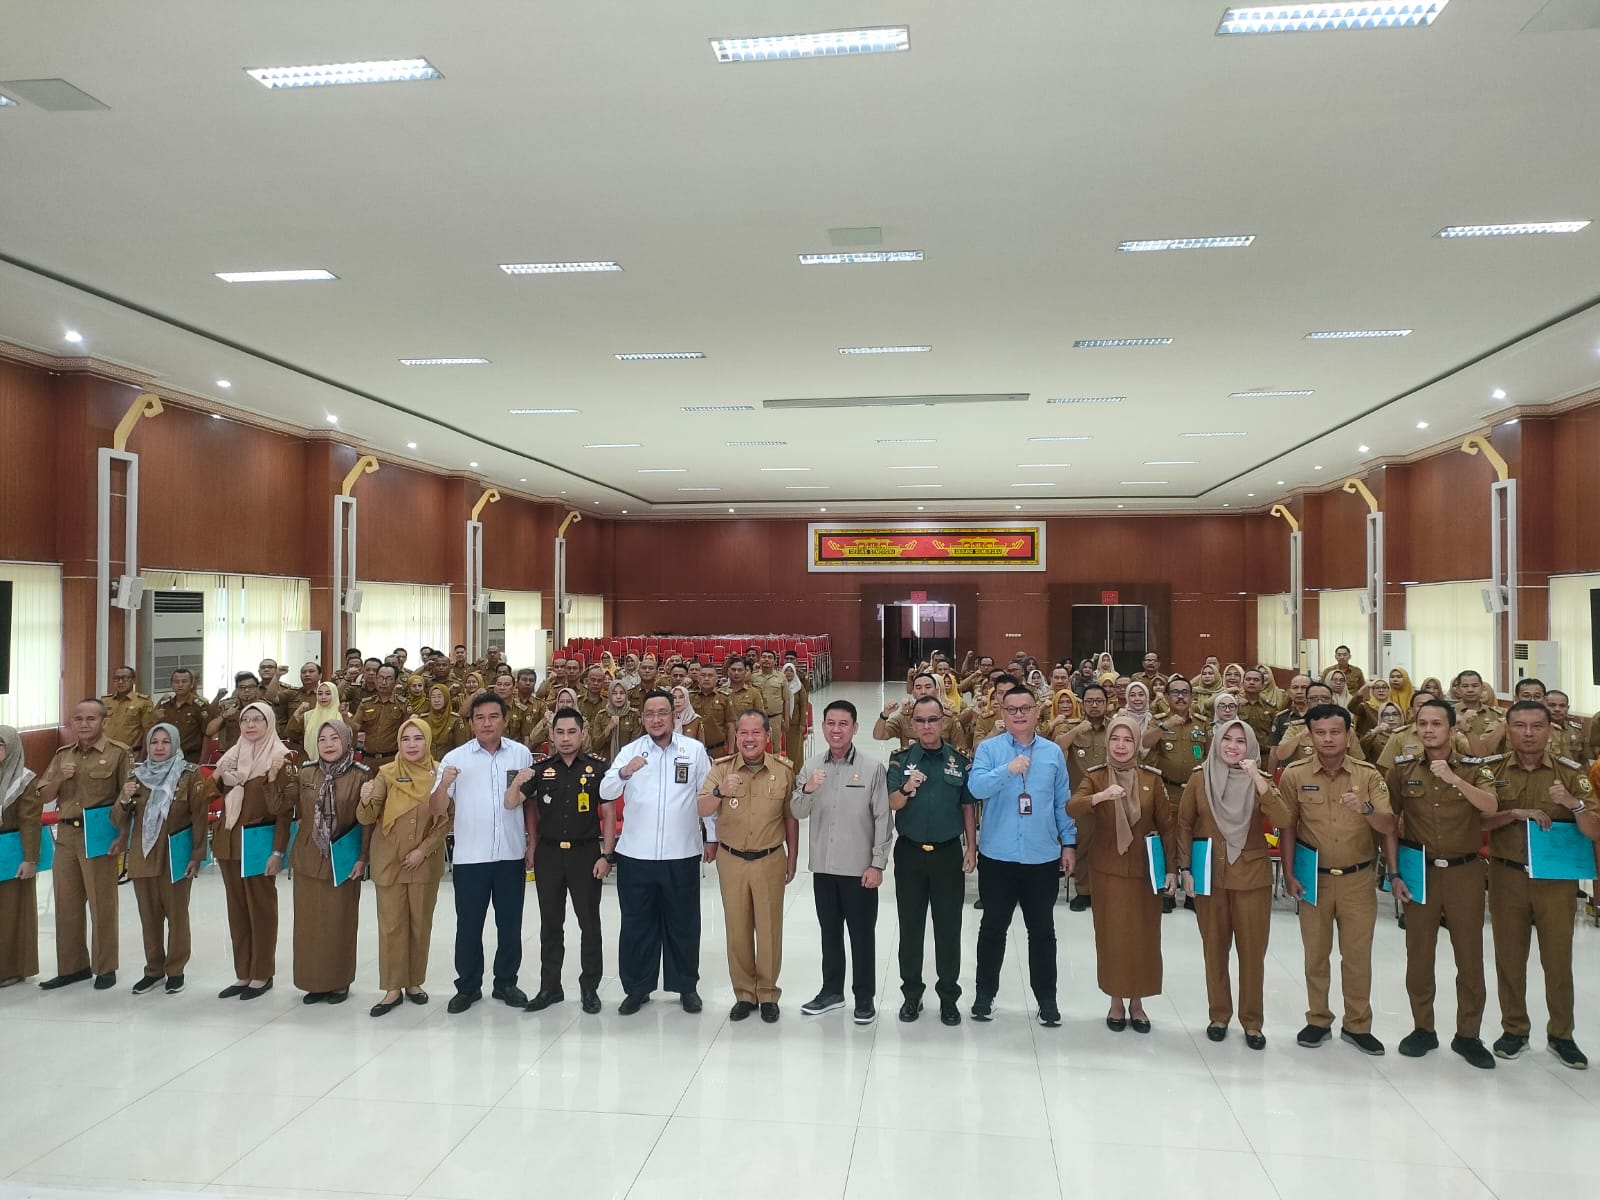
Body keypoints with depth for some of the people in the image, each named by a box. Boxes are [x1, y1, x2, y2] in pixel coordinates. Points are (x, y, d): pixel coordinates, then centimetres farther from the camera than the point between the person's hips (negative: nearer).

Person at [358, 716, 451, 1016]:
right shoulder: (386, 773, -6)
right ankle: (392, 988, 12)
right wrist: (365, 801, -33)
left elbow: (445, 820, -2)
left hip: (426, 862, 1)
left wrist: (423, 850, -11)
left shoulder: (440, 773, -5)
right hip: (389, 861, 0)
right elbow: (366, 818, -11)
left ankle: (414, 982, 24)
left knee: (421, 924, 10)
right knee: (391, 925, 3)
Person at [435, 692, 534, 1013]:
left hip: (511, 854, 1)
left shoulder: (521, 754, -1)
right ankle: (468, 986, 23)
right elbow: (435, 808, -6)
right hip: (470, 856, -1)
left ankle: (506, 983, 26)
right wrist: (443, 784, -26)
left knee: (510, 924, 11)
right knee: (468, 925, 9)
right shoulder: (455, 758, -4)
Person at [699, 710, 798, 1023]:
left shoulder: (784, 770, -5)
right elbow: (703, 811, -11)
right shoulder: (721, 769, -5)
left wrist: (792, 859, 6)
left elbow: (790, 818, 4)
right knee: (737, 929, 10)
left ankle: (768, 994, 22)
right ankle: (744, 993, 24)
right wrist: (720, 792, -31)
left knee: (769, 929, 6)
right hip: (731, 860, 1)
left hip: (770, 860, -1)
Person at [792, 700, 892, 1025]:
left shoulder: (872, 768, -9)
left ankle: (865, 997, 21)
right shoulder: (811, 766, 1)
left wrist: (878, 864, -11)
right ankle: (832, 990, 32)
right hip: (823, 865, 4)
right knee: (829, 931, 17)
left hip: (859, 867, -3)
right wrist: (808, 789, -20)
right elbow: (798, 813, 0)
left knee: (862, 934, 8)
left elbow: (884, 820, -8)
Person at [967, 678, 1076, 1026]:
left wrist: (1069, 843, 7)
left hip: (1043, 857, 1)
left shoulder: (1053, 752, 4)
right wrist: (1008, 769, -26)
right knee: (993, 927, 10)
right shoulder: (989, 749, -2)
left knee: (1042, 930, 11)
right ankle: (985, 994, 24)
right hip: (997, 856, -1)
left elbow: (1063, 801, 8)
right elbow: (976, 788, -16)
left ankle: (1047, 999, 24)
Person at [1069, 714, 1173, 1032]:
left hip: (1145, 871, 1)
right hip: (1109, 872, -1)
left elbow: (1166, 826, 3)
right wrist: (1101, 796, -38)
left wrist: (1171, 869, -1)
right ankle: (1116, 1002, 22)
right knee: (1112, 937, 6)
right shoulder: (1095, 778, -4)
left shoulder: (1151, 778, -1)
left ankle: (1137, 1003, 24)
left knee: (1144, 938, 7)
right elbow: (1071, 809, -21)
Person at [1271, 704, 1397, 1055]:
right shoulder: (1294, 774, -6)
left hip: (1358, 878, 0)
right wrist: (1289, 873, -3)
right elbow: (1287, 827, 0)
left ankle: (1357, 1025, 25)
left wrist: (1365, 809, -29)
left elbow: (1388, 826, -9)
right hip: (1314, 878, 0)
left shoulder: (1368, 774, -5)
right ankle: (1318, 1020, 26)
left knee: (1358, 956, 10)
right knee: (1316, 954, 12)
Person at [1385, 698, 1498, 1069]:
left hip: (1465, 872, 0)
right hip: (1420, 872, 0)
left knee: (1469, 956, 7)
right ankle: (1423, 1028, 22)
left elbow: (1491, 807, -20)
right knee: (1419, 954, 8)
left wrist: (1454, 778, -33)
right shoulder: (1402, 769, 0)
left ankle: (1468, 1035, 19)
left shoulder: (1473, 768, -1)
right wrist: (1394, 873, 0)